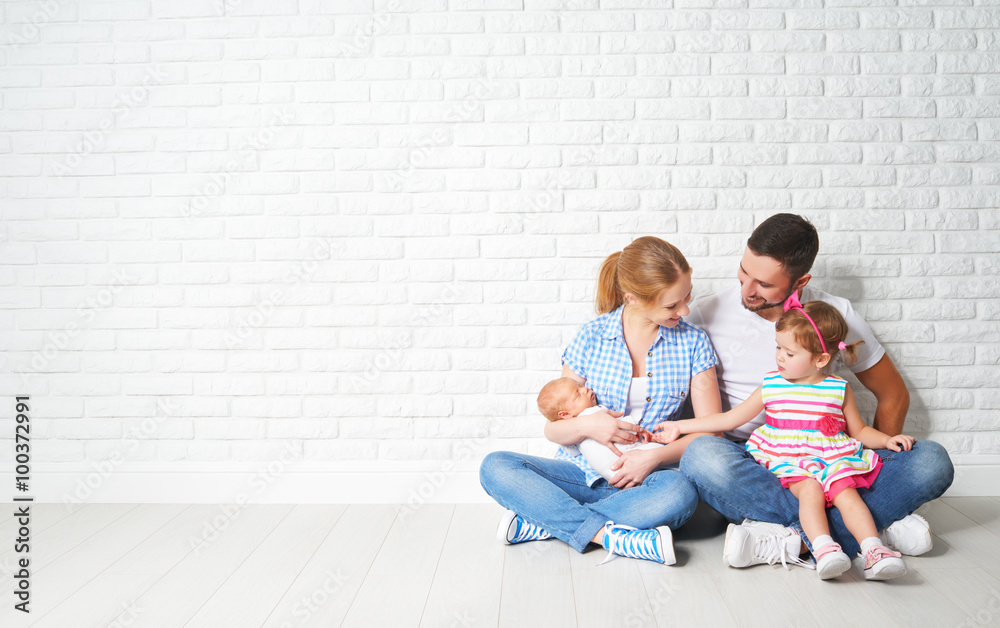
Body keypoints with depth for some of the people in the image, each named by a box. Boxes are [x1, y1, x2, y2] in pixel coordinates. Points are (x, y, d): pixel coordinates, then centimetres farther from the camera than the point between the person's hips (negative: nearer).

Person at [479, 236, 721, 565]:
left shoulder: (693, 343, 3)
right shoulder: (592, 337, 1)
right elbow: (553, 429, 4)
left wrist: (655, 456, -17)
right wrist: (586, 425, -19)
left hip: (643, 479, 0)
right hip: (582, 471, 1)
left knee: (680, 493, -38)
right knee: (495, 466, -25)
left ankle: (541, 522, -27)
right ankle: (611, 535, -34)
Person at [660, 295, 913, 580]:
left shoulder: (839, 390, 7)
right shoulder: (771, 387, 9)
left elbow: (860, 430, 19)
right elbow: (729, 419, 13)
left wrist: (887, 439, -1)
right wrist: (679, 426, 10)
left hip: (831, 460, 1)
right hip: (791, 465, 0)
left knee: (845, 491, -27)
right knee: (810, 489, -30)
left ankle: (874, 551, -32)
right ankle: (823, 548, -43)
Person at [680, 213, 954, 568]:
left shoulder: (836, 315, 2)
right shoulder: (709, 314, -3)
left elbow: (894, 396, 13)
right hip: (747, 465, -2)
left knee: (932, 461, -19)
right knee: (701, 457, -37)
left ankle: (791, 540, -31)